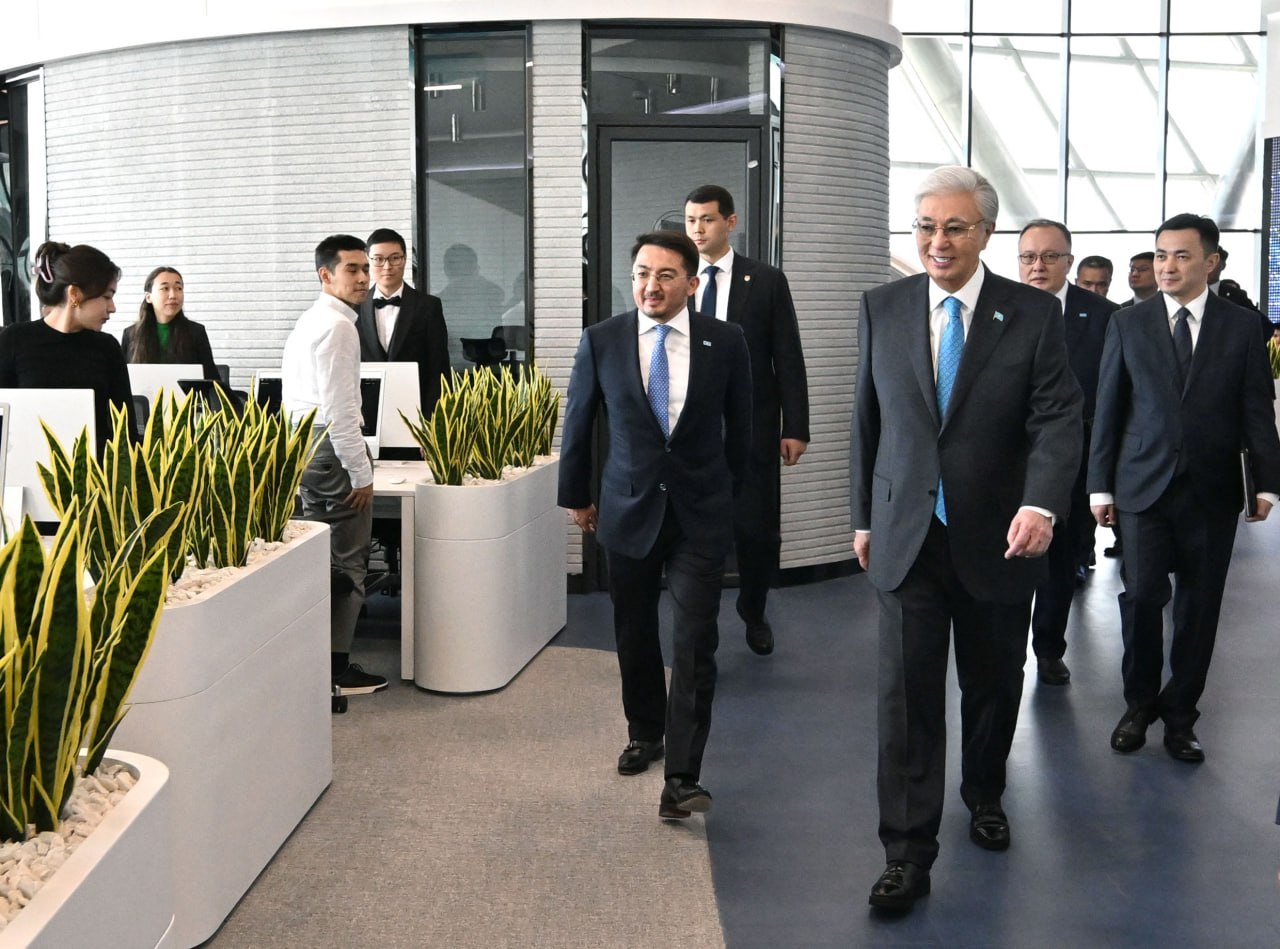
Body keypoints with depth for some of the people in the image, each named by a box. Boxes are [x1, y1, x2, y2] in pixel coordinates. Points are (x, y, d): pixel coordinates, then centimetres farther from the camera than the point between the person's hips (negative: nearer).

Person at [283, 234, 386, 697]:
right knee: (347, 564, -3)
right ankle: (336, 668, 1)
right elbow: (338, 407, -21)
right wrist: (361, 473, -17)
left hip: (301, 446, 10)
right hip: (333, 447, -10)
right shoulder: (337, 325, -15)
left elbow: (291, 397, 21)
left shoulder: (307, 321, 17)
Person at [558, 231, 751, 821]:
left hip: (700, 515, -1)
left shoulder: (725, 342, -5)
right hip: (628, 509, 2)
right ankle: (645, 734, 38)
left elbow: (739, 427, 9)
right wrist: (576, 497, 13)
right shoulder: (602, 341, -5)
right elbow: (578, 425, 7)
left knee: (694, 645, -7)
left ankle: (681, 776, -4)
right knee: (634, 637, 15)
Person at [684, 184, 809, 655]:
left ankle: (753, 613, 30)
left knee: (758, 532, 2)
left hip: (752, 430, -1)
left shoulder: (767, 281, 2)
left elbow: (788, 360, 1)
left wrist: (795, 427, -3)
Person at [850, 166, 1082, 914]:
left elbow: (1058, 418, -12)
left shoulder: (1035, 314, -4)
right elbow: (868, 420, 8)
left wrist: (1041, 504, -29)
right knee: (908, 693, -2)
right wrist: (863, 516, 10)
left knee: (994, 684, 16)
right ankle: (908, 852, 5)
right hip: (908, 536, 0)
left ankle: (985, 795, 41)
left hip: (998, 538, 0)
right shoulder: (883, 308, 2)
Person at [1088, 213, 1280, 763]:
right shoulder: (1128, 324, 5)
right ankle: (1139, 703, 15)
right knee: (1142, 596, -6)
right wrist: (1101, 485, 3)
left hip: (1211, 490, 0)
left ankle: (1179, 715, 18)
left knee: (1198, 607, 4)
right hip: (1144, 486, 0)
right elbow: (1107, 408, 6)